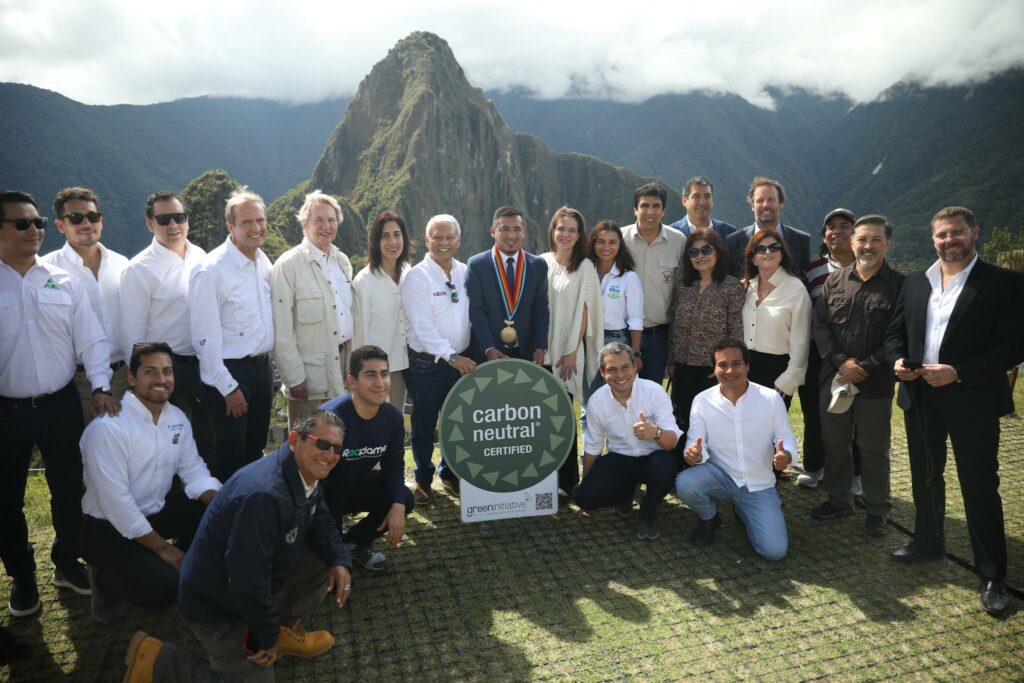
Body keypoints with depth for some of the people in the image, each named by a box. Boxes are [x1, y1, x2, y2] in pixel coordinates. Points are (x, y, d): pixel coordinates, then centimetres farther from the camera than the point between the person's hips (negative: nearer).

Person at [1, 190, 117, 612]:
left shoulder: (64, 282, 1)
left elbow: (91, 339, 2)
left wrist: (100, 387, -10)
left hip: (61, 406, 1)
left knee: (69, 490, 13)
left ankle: (66, 562, 35)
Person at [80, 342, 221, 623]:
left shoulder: (177, 418, 0)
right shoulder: (107, 427, -24)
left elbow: (193, 470, 2)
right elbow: (115, 502, -25)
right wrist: (162, 547, -21)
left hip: (158, 510, 7)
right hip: (110, 528, -7)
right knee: (161, 589, -24)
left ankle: (181, 566, 12)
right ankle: (106, 579, 9)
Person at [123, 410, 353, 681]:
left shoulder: (306, 475, -5)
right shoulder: (263, 495, -36)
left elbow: (321, 524, 10)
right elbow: (248, 582, -33)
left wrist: (340, 561, -10)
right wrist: (266, 637, -17)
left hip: (257, 584, 9)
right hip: (216, 602, -9)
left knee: (324, 560, -2)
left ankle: (284, 630, 18)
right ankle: (154, 660, 9)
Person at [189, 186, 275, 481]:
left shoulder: (263, 261, 6)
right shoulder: (211, 271, -16)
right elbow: (205, 338, -16)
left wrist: (266, 365, 12)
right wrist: (228, 388, -15)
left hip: (263, 366, 7)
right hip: (230, 371, -7)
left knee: (255, 452, 19)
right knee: (229, 460, 4)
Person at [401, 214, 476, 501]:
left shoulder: (467, 273, 5)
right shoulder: (416, 276, -9)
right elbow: (422, 326, -16)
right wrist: (451, 356, -21)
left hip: (461, 362, 4)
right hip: (426, 363, -4)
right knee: (424, 425, 9)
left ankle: (450, 473, 34)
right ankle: (423, 479, 28)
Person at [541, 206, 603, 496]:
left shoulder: (584, 267, -1)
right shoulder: (540, 263, 7)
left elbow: (584, 310, -3)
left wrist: (572, 351, -9)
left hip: (567, 352, -3)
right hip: (540, 350, 3)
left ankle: (567, 477, 10)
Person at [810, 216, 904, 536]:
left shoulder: (900, 285, -4)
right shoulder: (834, 281, 6)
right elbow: (820, 324, 2)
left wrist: (865, 368, -14)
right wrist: (841, 361, -10)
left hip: (875, 383, -3)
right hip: (834, 377, 3)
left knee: (874, 449, 8)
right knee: (834, 443, 13)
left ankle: (877, 511, 23)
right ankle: (838, 499, 30)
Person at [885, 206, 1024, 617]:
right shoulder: (915, 283, 9)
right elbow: (895, 332, 13)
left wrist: (958, 372, -20)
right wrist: (898, 360, -8)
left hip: (972, 401, -5)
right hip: (920, 397, 5)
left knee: (980, 487, 2)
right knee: (924, 477, 18)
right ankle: (928, 541, 37)